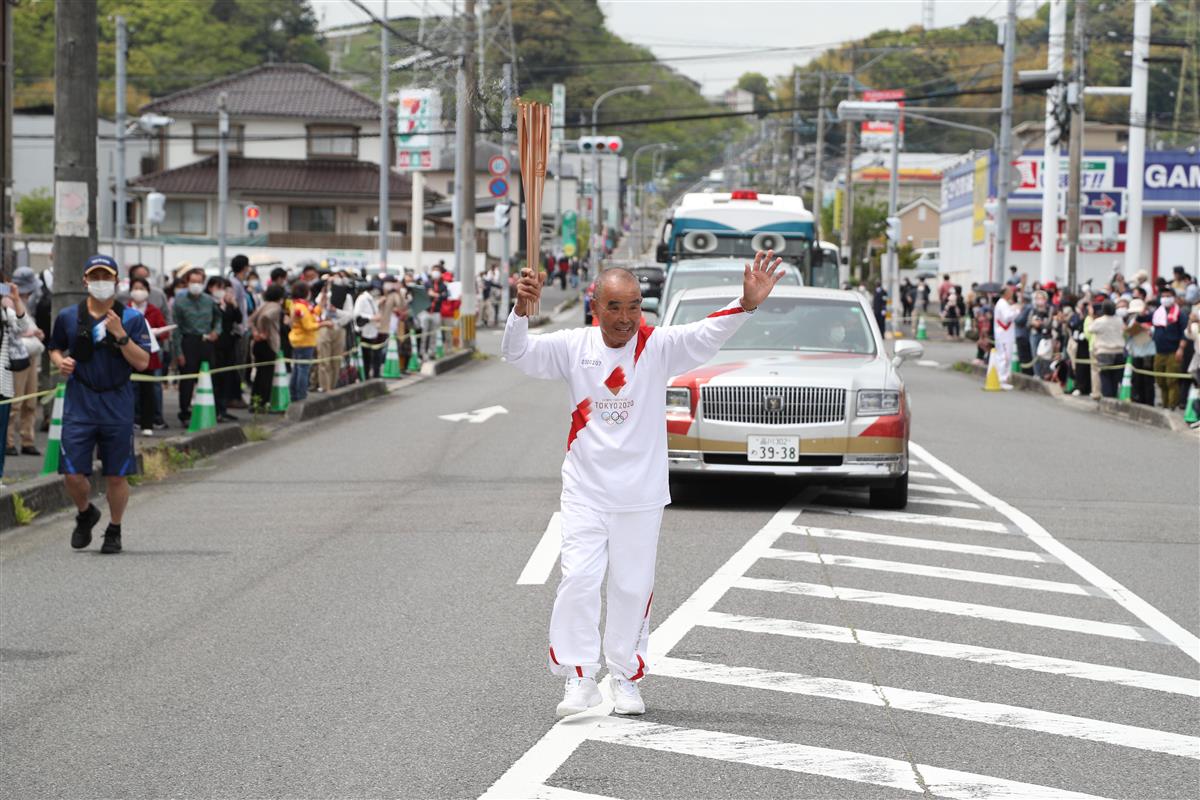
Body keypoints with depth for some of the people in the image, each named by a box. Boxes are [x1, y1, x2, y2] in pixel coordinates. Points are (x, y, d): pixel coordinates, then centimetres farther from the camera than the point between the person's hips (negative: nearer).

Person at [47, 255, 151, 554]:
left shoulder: (132, 319, 0)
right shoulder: (68, 317, 4)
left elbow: (142, 363, -5)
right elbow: (55, 348, 19)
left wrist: (120, 335, -17)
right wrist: (59, 362, -3)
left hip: (117, 407, -1)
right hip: (79, 406, 1)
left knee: (116, 474, 4)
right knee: (73, 474, -5)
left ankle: (114, 530, 24)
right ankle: (85, 514, 26)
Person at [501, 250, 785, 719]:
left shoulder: (658, 347, -7)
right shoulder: (574, 347, -3)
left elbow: (706, 336, -21)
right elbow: (519, 355, -10)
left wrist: (746, 304, -40)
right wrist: (522, 309, -30)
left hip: (641, 494, 0)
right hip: (586, 491, 0)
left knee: (633, 586, 9)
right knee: (579, 579, -8)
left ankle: (626, 677, 22)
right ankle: (578, 678, -2)